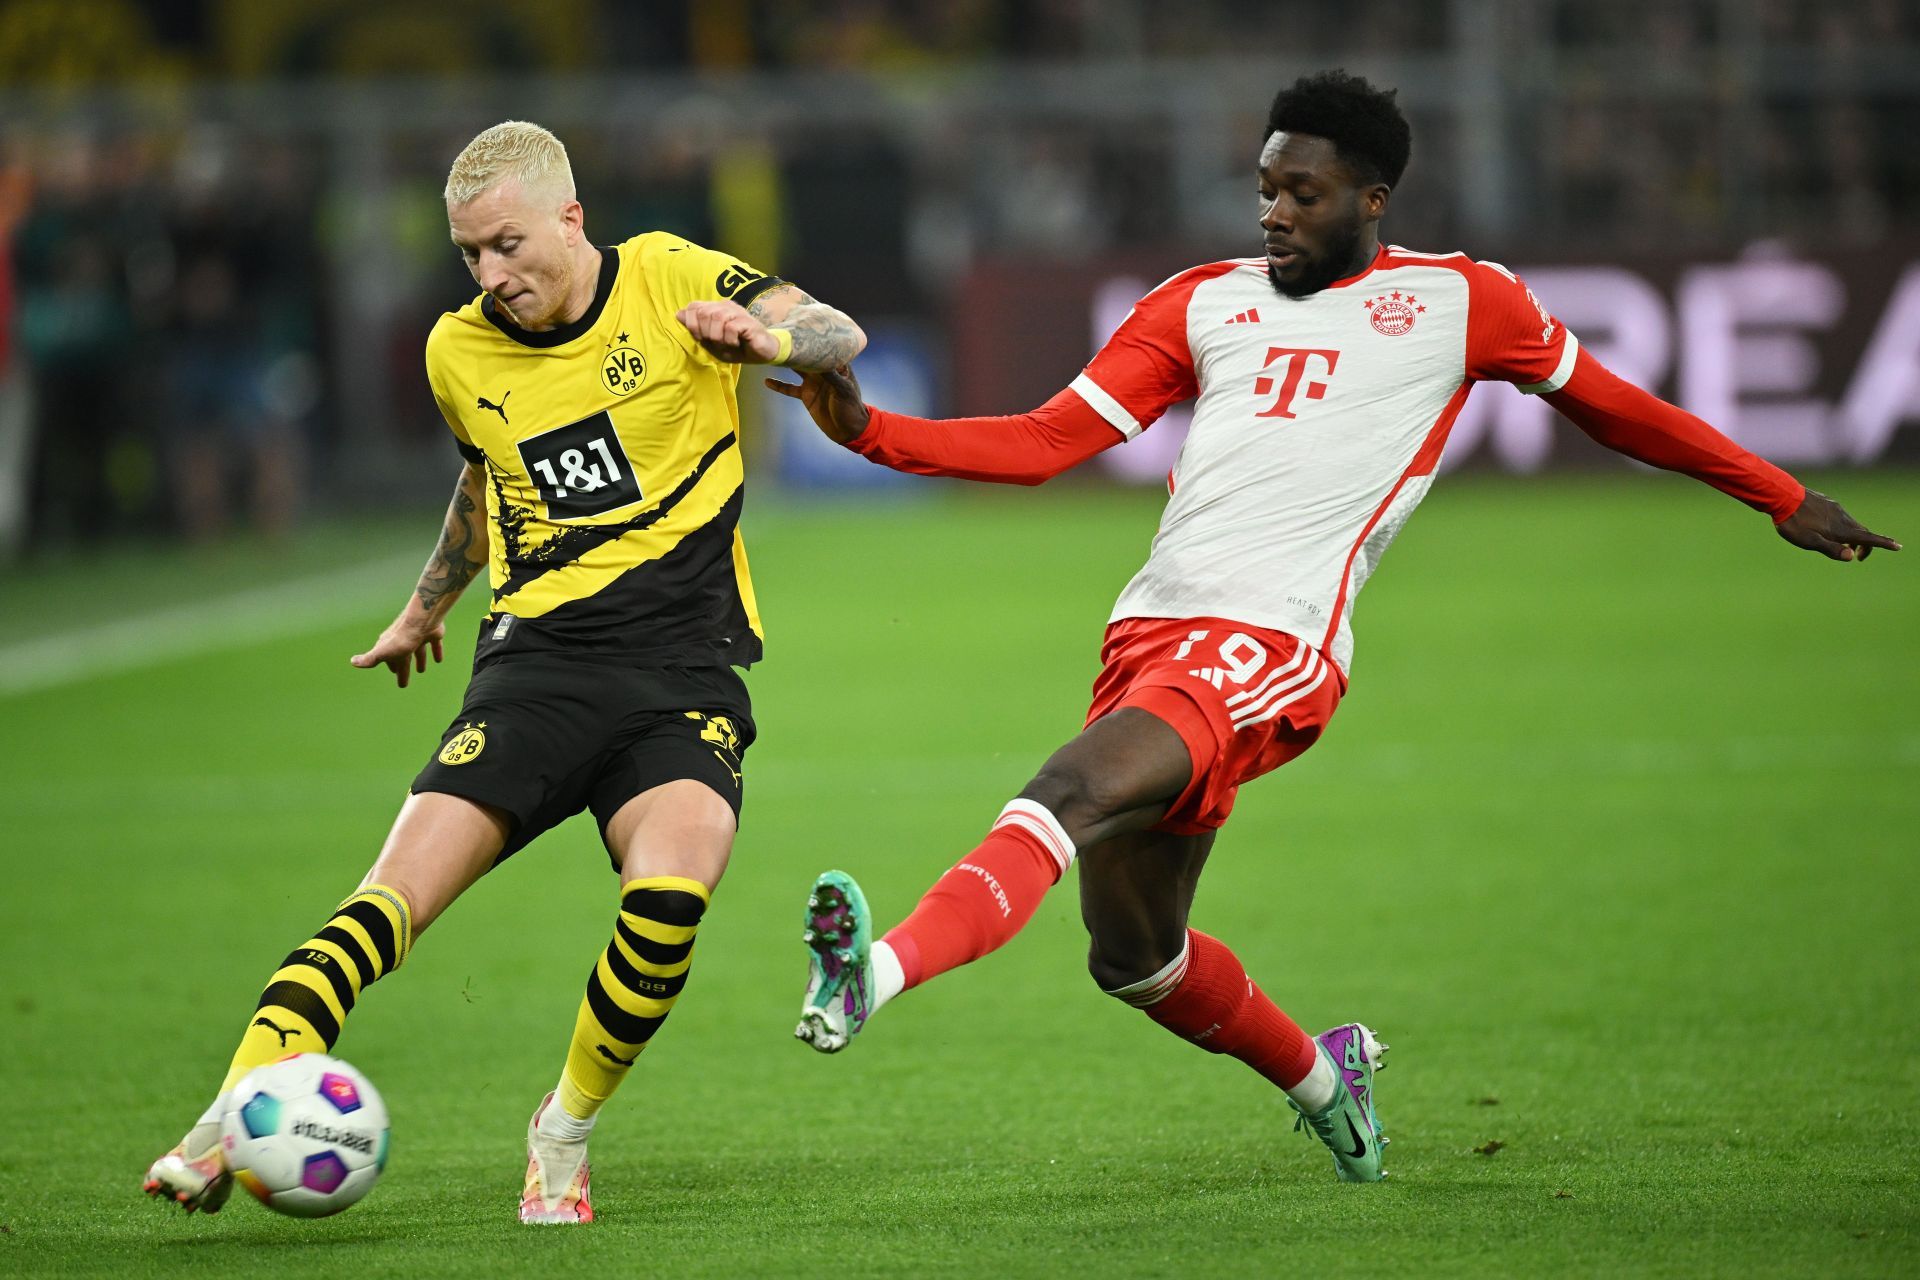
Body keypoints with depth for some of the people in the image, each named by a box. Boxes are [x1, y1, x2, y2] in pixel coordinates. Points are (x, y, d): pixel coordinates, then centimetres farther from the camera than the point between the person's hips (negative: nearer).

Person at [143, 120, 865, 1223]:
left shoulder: (668, 281, 0)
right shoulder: (460, 352, 11)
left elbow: (841, 336, -6)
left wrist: (767, 337, -29)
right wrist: (425, 608, 45)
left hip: (684, 665, -2)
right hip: (538, 656, 2)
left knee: (672, 889, -29)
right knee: (395, 893, -19)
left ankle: (565, 1134, -6)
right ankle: (228, 1125, -25)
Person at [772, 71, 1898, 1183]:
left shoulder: (1460, 301, 11)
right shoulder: (1204, 303, 19)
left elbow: (1613, 409, 25)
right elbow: (1045, 443, 15)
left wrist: (1785, 501, 32)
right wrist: (868, 430, 2)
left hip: (1273, 646, -6)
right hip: (1151, 631, 6)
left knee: (1075, 790, -31)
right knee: (1134, 956, 11)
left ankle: (877, 972, -49)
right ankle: (1319, 1076, 38)